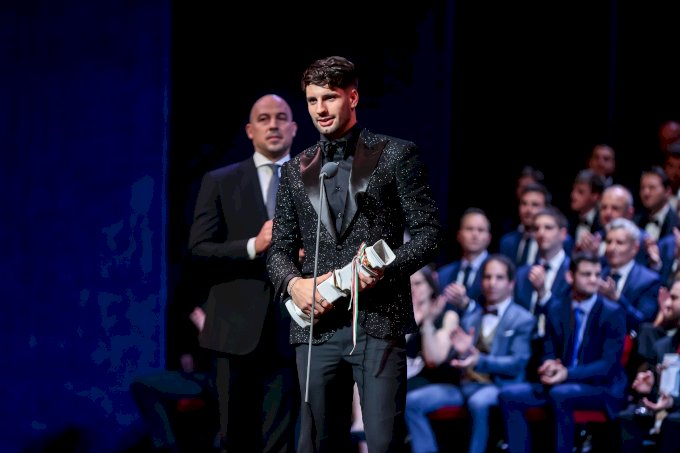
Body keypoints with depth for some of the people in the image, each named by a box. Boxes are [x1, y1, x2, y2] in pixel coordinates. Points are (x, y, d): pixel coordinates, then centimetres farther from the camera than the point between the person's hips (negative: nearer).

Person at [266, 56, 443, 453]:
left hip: (380, 322, -4)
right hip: (317, 326, 4)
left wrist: (385, 269, -15)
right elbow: (280, 250, 17)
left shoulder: (396, 155, 4)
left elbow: (429, 233, 1)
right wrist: (294, 283, -5)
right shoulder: (297, 170, 16)